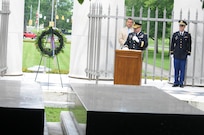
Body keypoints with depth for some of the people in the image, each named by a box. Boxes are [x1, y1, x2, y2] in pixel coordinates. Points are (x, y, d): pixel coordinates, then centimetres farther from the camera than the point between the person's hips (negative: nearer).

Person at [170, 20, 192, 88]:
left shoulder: (188, 35, 4)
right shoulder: (175, 34, 7)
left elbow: (189, 45, 5)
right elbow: (172, 44, 10)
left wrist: (188, 53, -1)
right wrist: (172, 52, 5)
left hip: (183, 55, -1)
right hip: (176, 55, 1)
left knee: (182, 69, 1)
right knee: (176, 69, 4)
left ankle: (181, 83, 8)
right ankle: (176, 82, 12)